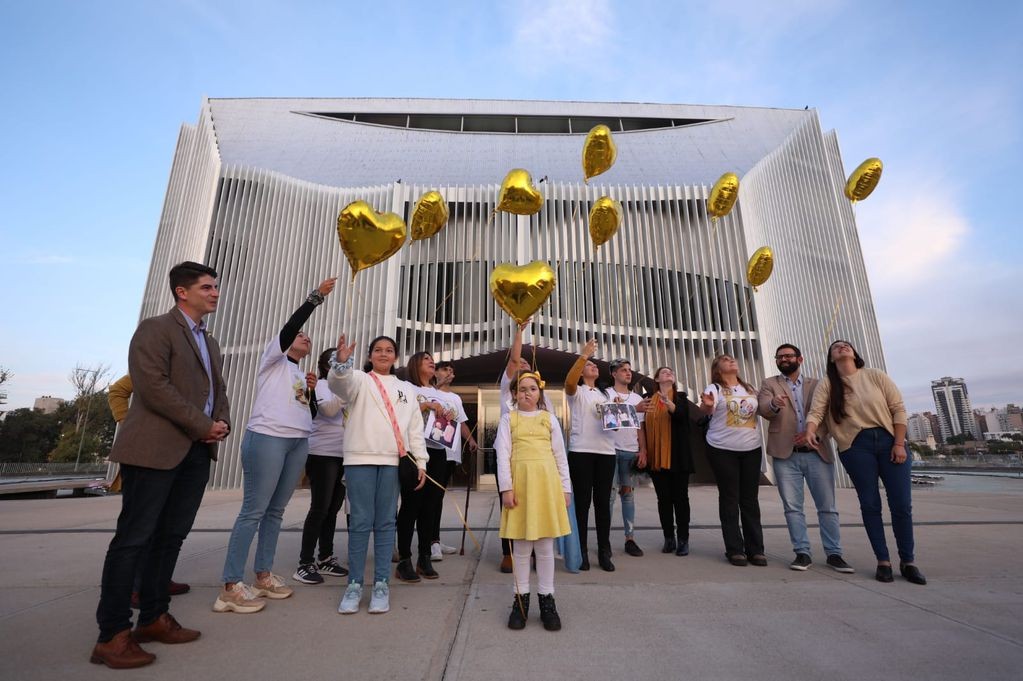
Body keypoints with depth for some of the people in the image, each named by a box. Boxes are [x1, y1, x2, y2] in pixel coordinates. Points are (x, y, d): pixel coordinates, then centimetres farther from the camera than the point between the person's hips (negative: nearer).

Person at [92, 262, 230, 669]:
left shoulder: (210, 343, 21)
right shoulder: (155, 329, -4)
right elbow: (153, 386, -15)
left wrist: (221, 424, 0)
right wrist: (204, 426, -14)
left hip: (197, 451, 7)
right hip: (155, 449, -7)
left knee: (171, 536, 10)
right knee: (134, 537, -2)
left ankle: (154, 618, 20)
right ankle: (113, 634, 8)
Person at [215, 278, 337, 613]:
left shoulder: (303, 376, 23)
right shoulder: (274, 359, 6)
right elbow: (289, 326, -11)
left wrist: (312, 391, 4)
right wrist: (316, 296, -13)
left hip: (298, 443, 7)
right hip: (267, 437, -7)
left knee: (276, 510, 8)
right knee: (253, 511, -7)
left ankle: (263, 575, 16)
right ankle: (231, 586, -3)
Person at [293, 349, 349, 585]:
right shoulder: (323, 384, -3)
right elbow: (328, 409, -22)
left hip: (342, 455, 7)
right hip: (323, 454, -7)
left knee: (332, 509, 10)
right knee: (320, 508, -6)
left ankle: (326, 559, 19)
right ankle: (304, 564, 2)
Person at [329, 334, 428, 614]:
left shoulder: (407, 388, 18)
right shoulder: (359, 380, 9)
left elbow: (415, 427, 14)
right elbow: (338, 383, -16)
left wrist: (420, 461, 7)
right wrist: (341, 362, -37)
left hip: (394, 461, 2)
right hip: (360, 459, -2)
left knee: (385, 523, 5)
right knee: (360, 522, 0)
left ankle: (381, 583, 13)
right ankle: (354, 584, 12)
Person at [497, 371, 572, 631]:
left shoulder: (549, 418, 9)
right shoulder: (508, 419, 6)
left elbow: (560, 455, 10)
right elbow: (503, 455, -1)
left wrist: (565, 488, 8)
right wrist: (506, 488, -9)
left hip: (547, 482, 1)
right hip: (520, 482, -1)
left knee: (545, 544, 6)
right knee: (521, 545, 6)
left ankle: (546, 598, 20)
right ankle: (521, 597, 20)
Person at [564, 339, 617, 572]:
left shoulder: (605, 394, 23)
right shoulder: (576, 392, 4)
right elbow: (569, 381, -20)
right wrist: (584, 355, -21)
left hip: (606, 452, 5)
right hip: (581, 451, -5)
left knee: (603, 501, 7)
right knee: (582, 501, 0)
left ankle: (604, 552, 14)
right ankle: (581, 552, 9)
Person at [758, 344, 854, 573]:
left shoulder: (816, 384, 13)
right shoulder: (769, 384, 8)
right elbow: (764, 410, -9)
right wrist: (774, 404, -33)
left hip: (817, 452, 1)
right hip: (785, 454, -1)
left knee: (827, 506, 5)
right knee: (793, 507, 2)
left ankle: (834, 554, 15)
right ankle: (802, 553, 10)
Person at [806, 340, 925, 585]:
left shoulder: (876, 376, 4)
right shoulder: (827, 385, 3)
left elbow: (898, 409, 2)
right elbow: (816, 412, -9)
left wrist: (899, 444, -6)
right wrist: (810, 431, -30)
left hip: (889, 441, 1)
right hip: (856, 446, -1)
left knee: (902, 504, 2)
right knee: (870, 505, 2)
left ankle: (907, 562, 17)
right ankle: (883, 561, 13)